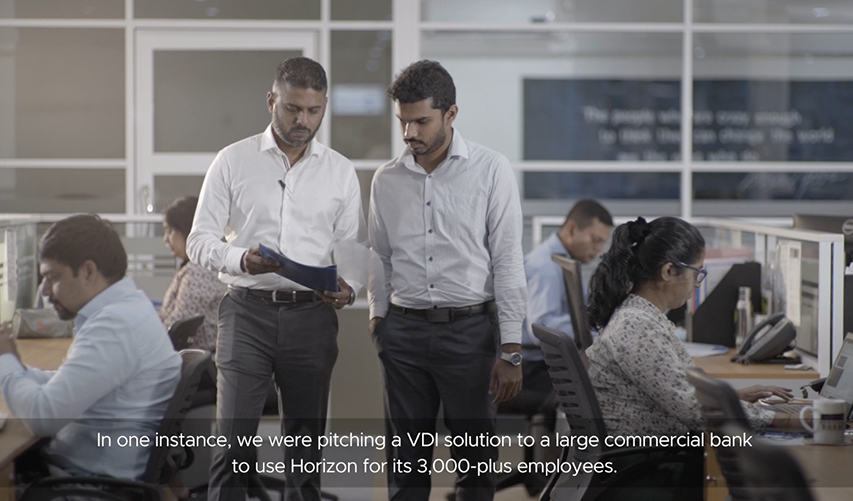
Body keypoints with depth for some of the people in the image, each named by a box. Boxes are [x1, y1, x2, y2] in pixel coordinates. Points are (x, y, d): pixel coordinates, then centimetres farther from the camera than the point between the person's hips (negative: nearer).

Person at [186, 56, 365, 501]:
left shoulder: (340, 171, 8)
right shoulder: (233, 161, 2)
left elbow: (354, 246, 10)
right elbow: (199, 240, 1)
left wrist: (349, 287, -12)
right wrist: (240, 259, -20)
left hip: (311, 316, 2)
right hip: (248, 313, -2)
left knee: (306, 444, 8)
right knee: (234, 441, -6)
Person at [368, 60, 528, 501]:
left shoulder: (490, 171, -3)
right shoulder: (386, 180, 7)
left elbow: (507, 262, -5)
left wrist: (510, 351, -9)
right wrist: (378, 319, 5)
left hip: (469, 328, -3)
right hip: (404, 329, 3)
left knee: (475, 460, 2)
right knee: (405, 463, 9)